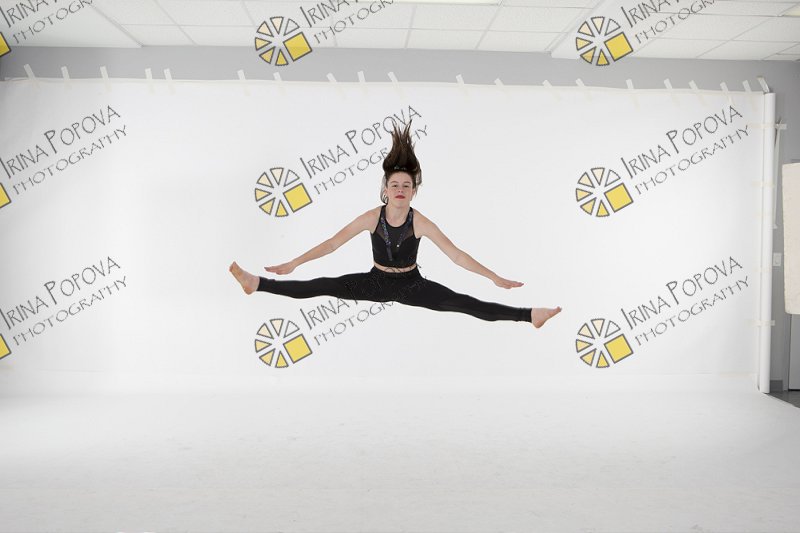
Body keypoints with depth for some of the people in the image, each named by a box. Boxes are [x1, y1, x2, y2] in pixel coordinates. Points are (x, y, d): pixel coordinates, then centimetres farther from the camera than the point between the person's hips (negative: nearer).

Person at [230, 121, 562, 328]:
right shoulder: (371, 217, -14)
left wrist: (494, 278, -22)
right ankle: (258, 284, -2)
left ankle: (529, 315, -21)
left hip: (411, 285, -1)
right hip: (376, 282, 2)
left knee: (464, 303, -15)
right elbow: (332, 244, -11)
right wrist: (293, 263, -14)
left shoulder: (421, 223, -18)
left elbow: (456, 255, -17)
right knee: (322, 287, -8)